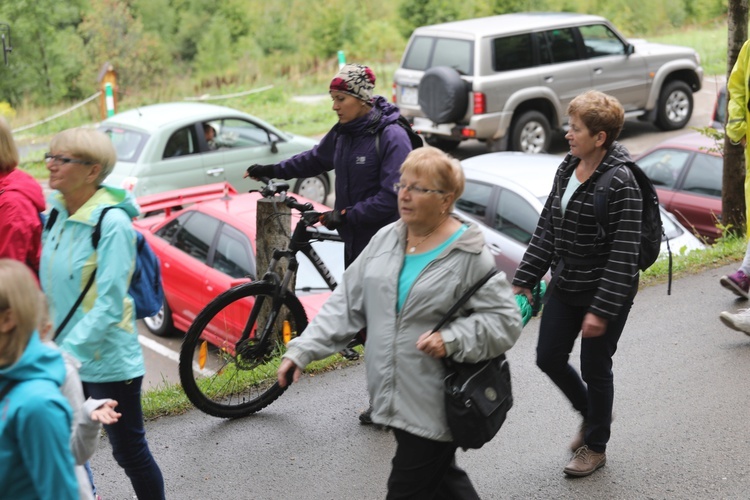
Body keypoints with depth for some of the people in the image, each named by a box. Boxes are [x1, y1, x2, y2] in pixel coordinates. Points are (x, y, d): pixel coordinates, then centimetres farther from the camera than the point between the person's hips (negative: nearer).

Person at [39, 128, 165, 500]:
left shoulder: (112, 223, -18)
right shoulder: (56, 213, 3)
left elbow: (109, 305, -22)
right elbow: (50, 287, 12)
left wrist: (69, 352, -27)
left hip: (106, 361, -6)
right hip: (64, 357, 7)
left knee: (129, 452, 8)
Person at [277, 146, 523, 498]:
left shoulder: (470, 256, -12)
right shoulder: (385, 239, 5)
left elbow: (506, 321, -12)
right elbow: (346, 301, 6)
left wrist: (452, 339, -25)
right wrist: (303, 349, -2)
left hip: (435, 408, -6)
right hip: (395, 399, 6)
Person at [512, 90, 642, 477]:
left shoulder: (621, 183, -21)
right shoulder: (567, 169, 2)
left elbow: (624, 254, -22)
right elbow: (546, 228, 9)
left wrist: (602, 310, -23)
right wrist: (524, 280, 7)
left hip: (606, 292, -7)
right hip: (564, 287, 7)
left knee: (595, 369, 8)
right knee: (549, 357, 13)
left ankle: (595, 446, 32)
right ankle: (590, 414, 41)